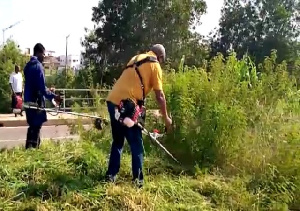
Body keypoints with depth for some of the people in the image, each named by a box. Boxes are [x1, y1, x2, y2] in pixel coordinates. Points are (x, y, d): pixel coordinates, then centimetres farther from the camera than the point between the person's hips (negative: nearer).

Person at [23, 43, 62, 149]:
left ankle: (29, 149, 21)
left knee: (32, 126, 16)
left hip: (29, 100, 9)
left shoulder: (28, 65, 14)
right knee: (36, 127, -2)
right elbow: (42, 87, -19)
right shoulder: (38, 66, -14)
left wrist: (50, 94, 22)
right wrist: (53, 96, -10)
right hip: (36, 101, -9)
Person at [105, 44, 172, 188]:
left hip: (112, 101, 7)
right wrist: (166, 118, 12)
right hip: (126, 104, -7)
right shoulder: (155, 65, 4)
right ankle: (138, 179, 9)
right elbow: (159, 95, 2)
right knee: (136, 144, 5)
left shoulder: (135, 59, 25)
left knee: (117, 141, 20)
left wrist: (141, 107, 33)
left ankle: (111, 175, 23)